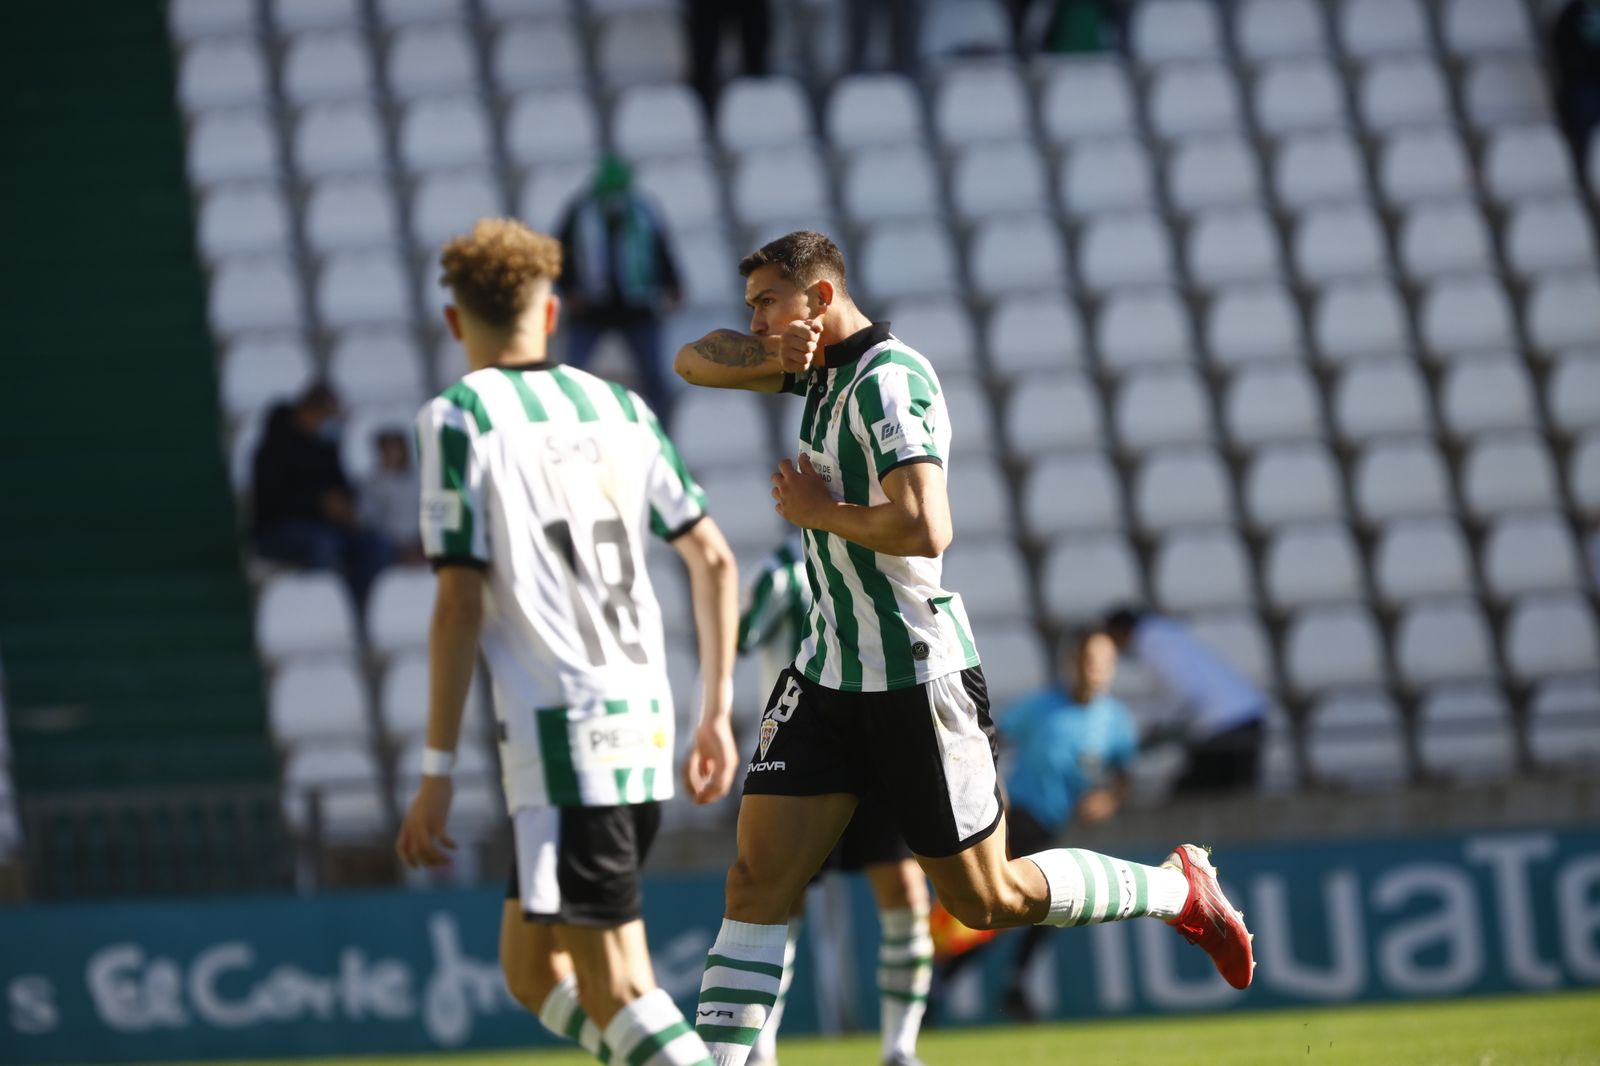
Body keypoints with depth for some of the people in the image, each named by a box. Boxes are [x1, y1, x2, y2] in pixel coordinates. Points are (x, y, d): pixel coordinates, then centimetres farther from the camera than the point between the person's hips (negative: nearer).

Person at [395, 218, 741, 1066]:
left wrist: (437, 771, -7)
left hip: (559, 734, -7)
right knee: (530, 969, 18)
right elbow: (713, 560, 13)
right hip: (644, 726, 7)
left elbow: (460, 604, -9)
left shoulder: (458, 419, -4)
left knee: (613, 989, -8)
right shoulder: (618, 408, 13)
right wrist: (716, 711, 21)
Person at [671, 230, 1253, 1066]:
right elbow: (696, 362, 17)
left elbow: (924, 529, -30)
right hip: (828, 674, 8)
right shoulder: (826, 366, 10)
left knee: (988, 900, 4)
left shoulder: (887, 379, -19)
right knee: (757, 881, -5)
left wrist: (817, 511, -14)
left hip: (914, 677, -8)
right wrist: (773, 351, -3)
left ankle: (1180, 889, 23)